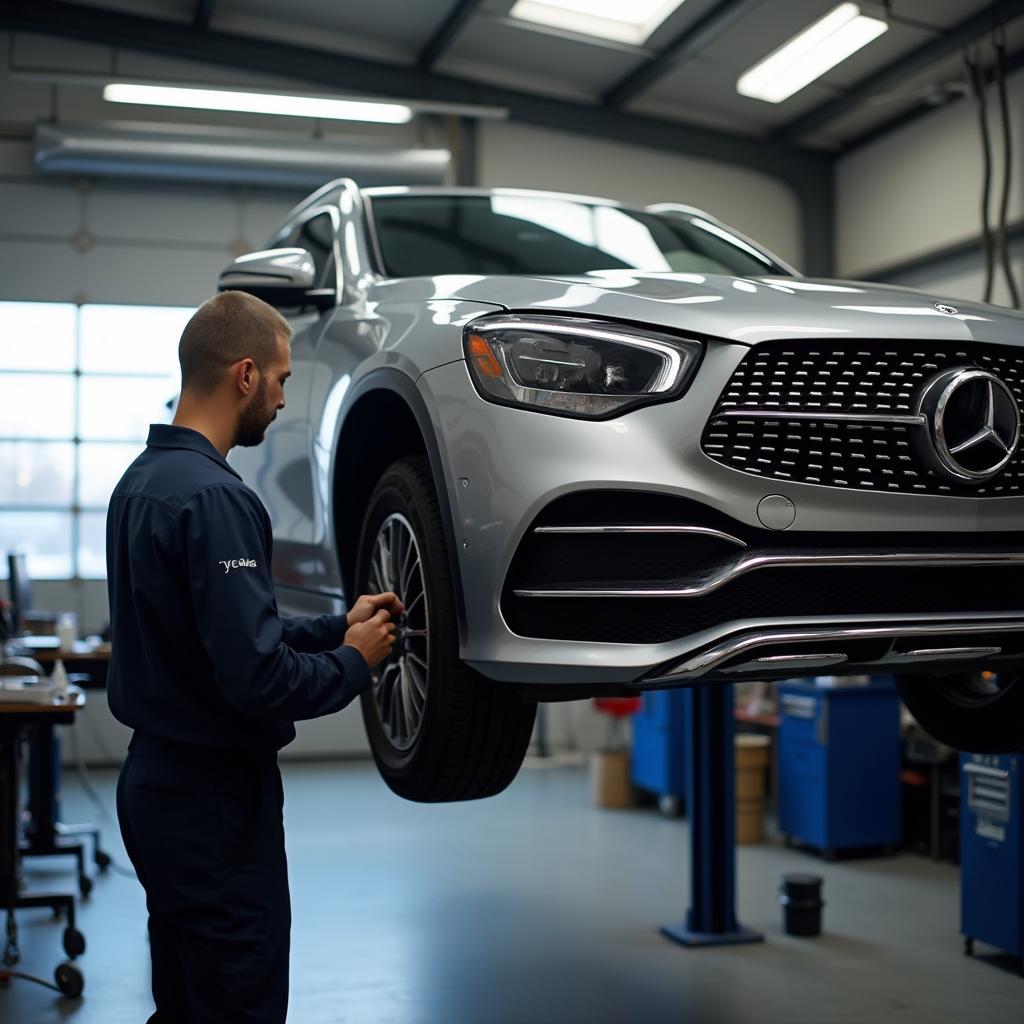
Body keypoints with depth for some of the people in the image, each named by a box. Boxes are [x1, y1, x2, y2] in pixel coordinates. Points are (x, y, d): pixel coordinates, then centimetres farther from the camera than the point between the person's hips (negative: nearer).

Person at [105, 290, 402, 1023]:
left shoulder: (143, 479, 8)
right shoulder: (214, 498, -23)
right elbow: (257, 678, -28)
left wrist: (335, 628, 12)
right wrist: (352, 663, -10)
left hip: (156, 778, 10)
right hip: (213, 795, -10)